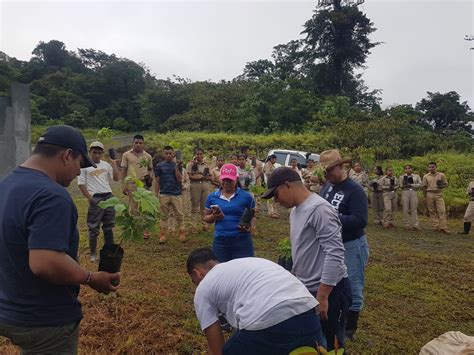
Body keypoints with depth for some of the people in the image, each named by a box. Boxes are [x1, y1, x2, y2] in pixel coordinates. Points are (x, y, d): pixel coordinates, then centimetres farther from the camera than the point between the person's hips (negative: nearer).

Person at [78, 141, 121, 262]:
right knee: (94, 227, 1)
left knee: (108, 226, 14)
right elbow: (81, 184, -6)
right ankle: (93, 253, 13)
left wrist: (114, 163, 2)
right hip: (95, 198, -5)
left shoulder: (106, 164, 10)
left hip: (109, 196, 5)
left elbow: (116, 178, 5)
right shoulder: (84, 166, -4)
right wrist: (89, 198, -13)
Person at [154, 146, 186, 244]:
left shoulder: (177, 165, 5)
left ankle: (182, 233, 9)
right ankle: (163, 235, 12)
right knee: (164, 216, 6)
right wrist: (156, 195, 1)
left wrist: (177, 167, -14)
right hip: (164, 194, 0)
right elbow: (157, 181, 6)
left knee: (179, 215, 1)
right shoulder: (159, 166, 6)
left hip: (176, 194, 0)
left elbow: (180, 179, -4)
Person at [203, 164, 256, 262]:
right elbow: (206, 218, 11)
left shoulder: (246, 196, -3)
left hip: (242, 241, -2)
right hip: (220, 241, 2)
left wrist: (250, 226, -14)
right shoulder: (212, 197, 2)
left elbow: (252, 216, 7)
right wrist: (213, 217, -11)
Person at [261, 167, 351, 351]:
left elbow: (335, 254, -26)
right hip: (305, 288, 9)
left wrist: (322, 296, -24)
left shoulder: (319, 209, -22)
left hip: (329, 290, -8)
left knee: (329, 345, 9)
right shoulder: (295, 211, 8)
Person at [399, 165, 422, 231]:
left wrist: (411, 185, -8)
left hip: (413, 193, 0)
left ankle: (415, 225, 0)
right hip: (405, 192, 0)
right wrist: (403, 185, -14)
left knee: (414, 209, -3)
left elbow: (420, 184, 2)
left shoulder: (416, 176, 11)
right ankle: (406, 225, 3)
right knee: (405, 209, -2)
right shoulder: (402, 176, 13)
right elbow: (400, 185, 8)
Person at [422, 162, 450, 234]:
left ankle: (443, 228, -7)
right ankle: (436, 227, 9)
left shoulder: (441, 175, 5)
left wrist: (441, 186, -13)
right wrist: (425, 196, 5)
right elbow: (424, 187, 10)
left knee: (442, 211, -8)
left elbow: (446, 184, 9)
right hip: (430, 194, 1)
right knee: (432, 211, 2)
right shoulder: (426, 176, 7)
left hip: (439, 194, -1)